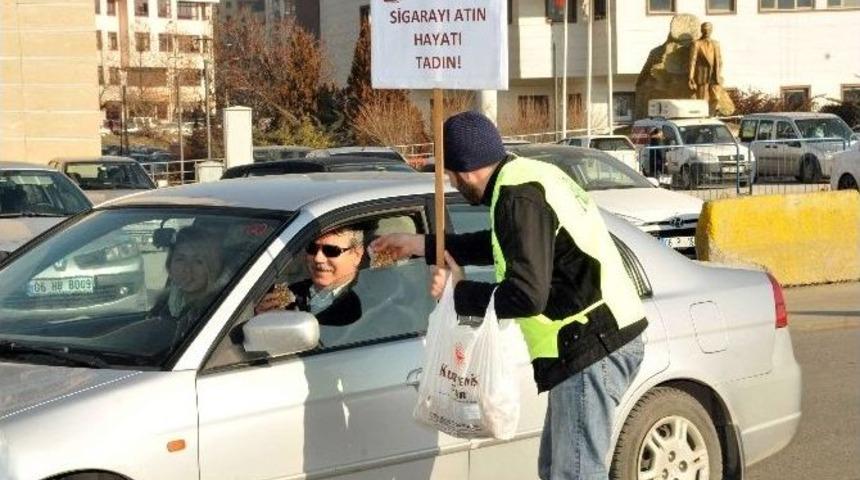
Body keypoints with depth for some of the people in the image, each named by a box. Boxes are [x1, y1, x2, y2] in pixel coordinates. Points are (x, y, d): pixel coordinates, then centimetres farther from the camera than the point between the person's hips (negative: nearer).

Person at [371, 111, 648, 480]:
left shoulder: (517, 196, -19)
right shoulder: (525, 174, 14)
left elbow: (526, 296, -24)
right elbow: (502, 246, 31)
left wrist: (459, 292, -9)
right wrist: (419, 245, 35)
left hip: (591, 348, -11)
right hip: (602, 339, 11)